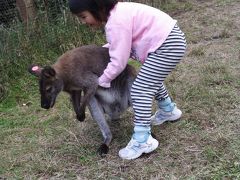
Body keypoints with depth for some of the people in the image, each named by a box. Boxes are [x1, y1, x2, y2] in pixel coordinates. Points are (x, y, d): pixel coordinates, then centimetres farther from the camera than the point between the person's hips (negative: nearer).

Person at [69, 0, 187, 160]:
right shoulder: (115, 13, 7)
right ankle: (169, 110, 50)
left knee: (140, 90, -12)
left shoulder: (116, 23, -23)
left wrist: (101, 81, -6)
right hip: (166, 40, 11)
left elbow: (118, 62, -21)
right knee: (151, 80, 29)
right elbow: (121, 45, 19)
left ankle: (143, 141, -7)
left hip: (168, 45, -11)